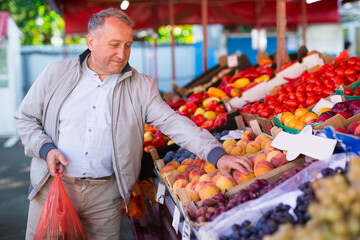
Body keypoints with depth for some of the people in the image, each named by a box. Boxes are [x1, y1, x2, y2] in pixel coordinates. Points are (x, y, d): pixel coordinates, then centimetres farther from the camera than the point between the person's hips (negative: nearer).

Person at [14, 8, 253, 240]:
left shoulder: (141, 87, 0)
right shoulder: (56, 73, 1)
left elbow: (173, 122, -10)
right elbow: (25, 118, 8)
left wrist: (216, 154, -22)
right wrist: (46, 149, -11)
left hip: (105, 194, 0)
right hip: (52, 186, 1)